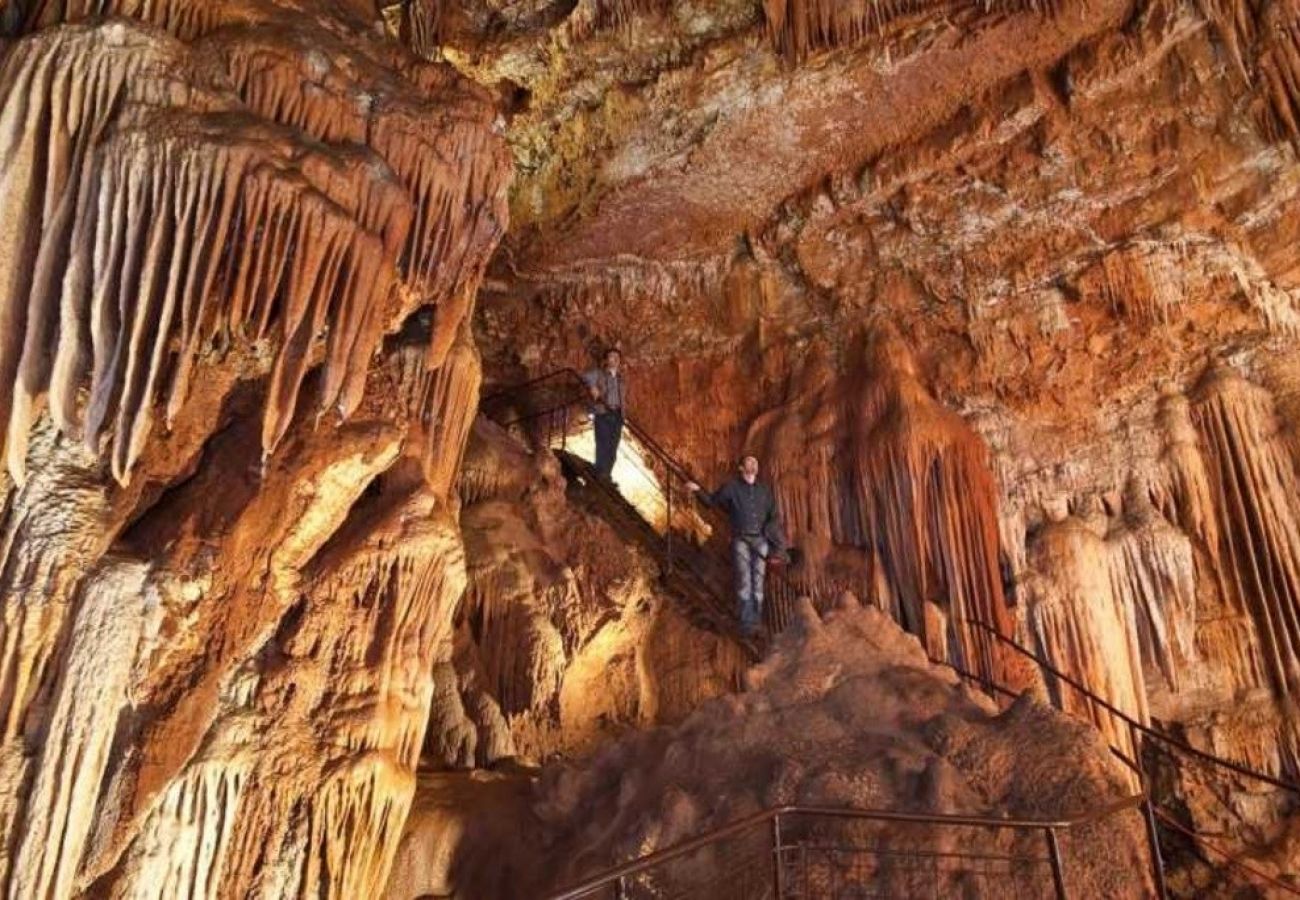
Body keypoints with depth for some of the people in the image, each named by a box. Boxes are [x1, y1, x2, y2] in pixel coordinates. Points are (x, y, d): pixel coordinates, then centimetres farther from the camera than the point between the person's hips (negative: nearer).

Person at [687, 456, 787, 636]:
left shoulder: (764, 490, 13)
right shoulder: (731, 487, 5)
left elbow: (774, 517, 16)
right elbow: (712, 501, 9)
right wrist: (698, 490, -8)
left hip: (760, 540, 3)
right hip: (740, 540, -3)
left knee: (758, 580, 2)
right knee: (744, 581, -10)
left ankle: (756, 620, 6)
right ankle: (747, 623, -11)